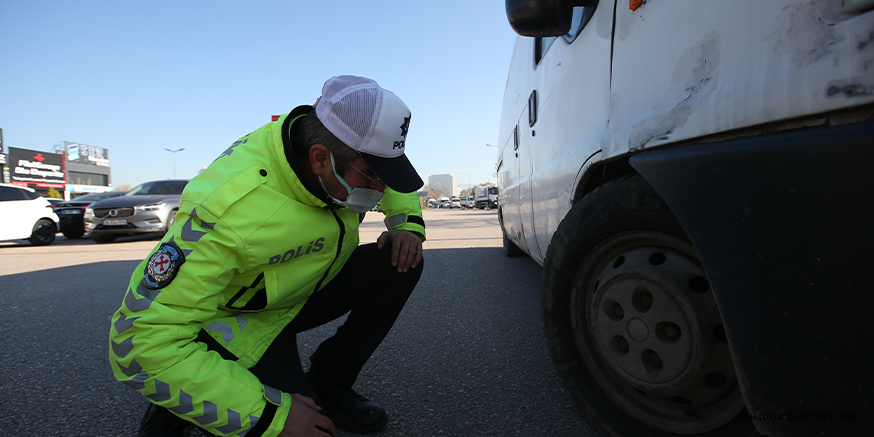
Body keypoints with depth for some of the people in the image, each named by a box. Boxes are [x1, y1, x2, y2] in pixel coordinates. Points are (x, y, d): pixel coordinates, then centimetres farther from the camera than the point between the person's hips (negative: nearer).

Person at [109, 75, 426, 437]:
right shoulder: (229, 212, -38)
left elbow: (391, 179, 7)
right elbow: (142, 340, -33)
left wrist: (408, 222, -16)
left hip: (308, 290, 7)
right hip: (241, 319, -6)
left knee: (401, 263, -13)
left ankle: (329, 382, 2)